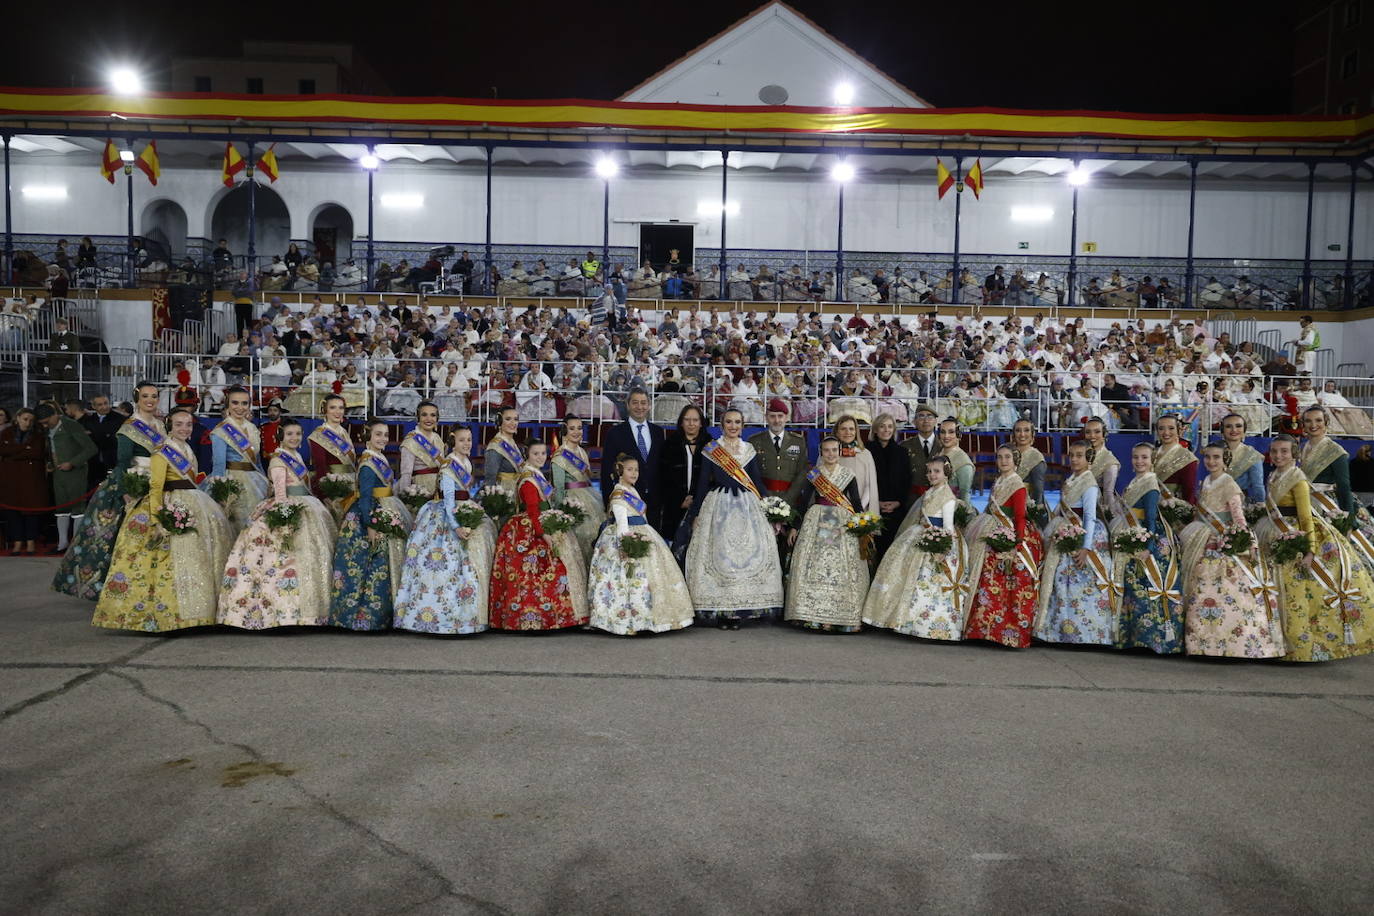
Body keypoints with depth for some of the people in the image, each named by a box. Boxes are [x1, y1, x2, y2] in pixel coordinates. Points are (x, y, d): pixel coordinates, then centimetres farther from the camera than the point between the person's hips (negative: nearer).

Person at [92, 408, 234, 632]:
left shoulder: (187, 450, 16)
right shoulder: (162, 452, -9)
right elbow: (155, 487, -16)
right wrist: (157, 520, -22)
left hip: (194, 505, 8)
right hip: (173, 509, -8)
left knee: (195, 558, 8)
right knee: (174, 559, -11)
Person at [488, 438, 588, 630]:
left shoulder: (538, 475, 15)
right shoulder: (528, 479, -15)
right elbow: (533, 510, -22)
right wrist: (543, 533, -26)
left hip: (541, 527, 10)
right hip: (530, 532, -10)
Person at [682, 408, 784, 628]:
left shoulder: (749, 450, 11)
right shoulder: (711, 450, 4)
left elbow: (758, 482, 11)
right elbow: (703, 482, 3)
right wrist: (695, 514, 0)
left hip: (746, 507, 2)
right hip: (718, 507, -2)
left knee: (749, 553, -3)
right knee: (718, 554, -6)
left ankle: (738, 612, 4)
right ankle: (720, 612, 0)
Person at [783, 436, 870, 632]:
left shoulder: (848, 475, 6)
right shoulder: (813, 474, 5)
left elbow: (856, 503, 7)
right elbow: (804, 501, 5)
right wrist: (795, 527, 1)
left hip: (843, 524, 0)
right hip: (817, 521, 0)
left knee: (844, 569, -4)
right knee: (814, 566, -5)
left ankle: (843, 618, 2)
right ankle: (814, 615, 2)